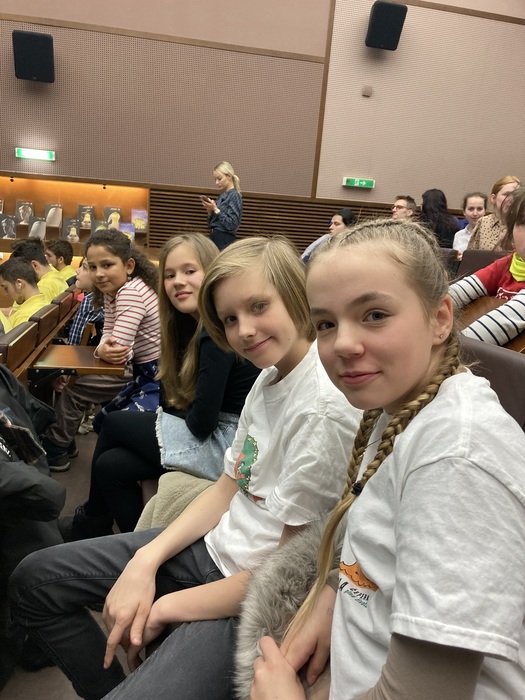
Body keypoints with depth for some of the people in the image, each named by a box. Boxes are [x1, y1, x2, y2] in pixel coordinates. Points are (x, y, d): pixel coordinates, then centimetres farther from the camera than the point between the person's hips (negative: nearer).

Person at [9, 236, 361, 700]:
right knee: (34, 580, 11)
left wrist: (167, 608, -9)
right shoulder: (269, 377, 3)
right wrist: (146, 561, -4)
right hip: (215, 545, 8)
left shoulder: (326, 409, -25)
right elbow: (228, 489, 8)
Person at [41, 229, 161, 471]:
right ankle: (56, 448, 37)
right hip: (140, 373, 10)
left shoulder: (130, 293, -26)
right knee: (75, 387, 19)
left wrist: (105, 350, -7)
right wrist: (104, 348, -20)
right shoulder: (111, 291, 4)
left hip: (160, 377, -10)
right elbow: (109, 337, 3)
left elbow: (119, 351, -29)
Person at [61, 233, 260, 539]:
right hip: (215, 434, 8)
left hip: (227, 443, -8)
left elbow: (202, 422, -20)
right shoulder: (196, 324, 11)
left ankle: (91, 522, 28)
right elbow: (176, 401, 14)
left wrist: (172, 413, -1)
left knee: (114, 423, 3)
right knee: (110, 465, 0)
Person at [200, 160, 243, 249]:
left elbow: (232, 224, -19)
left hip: (225, 241, -8)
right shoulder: (222, 196, 14)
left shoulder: (234, 196, -9)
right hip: (214, 238, 8)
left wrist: (215, 209, -16)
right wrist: (210, 211, 0)